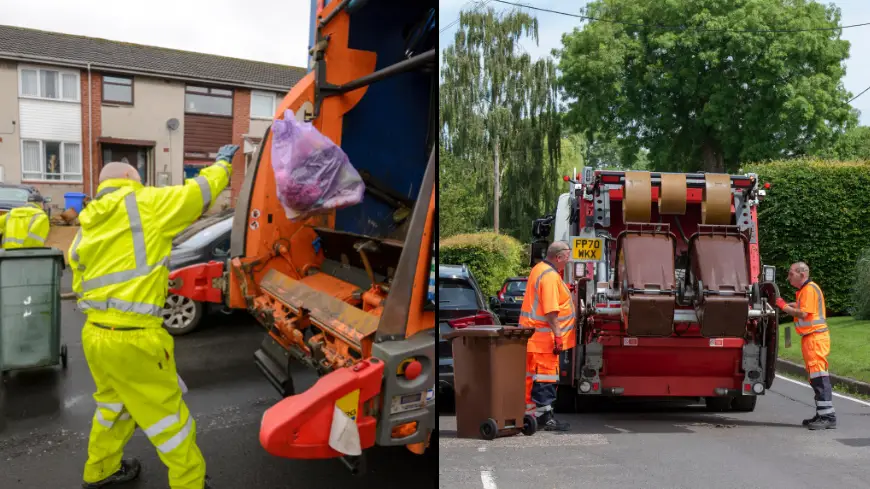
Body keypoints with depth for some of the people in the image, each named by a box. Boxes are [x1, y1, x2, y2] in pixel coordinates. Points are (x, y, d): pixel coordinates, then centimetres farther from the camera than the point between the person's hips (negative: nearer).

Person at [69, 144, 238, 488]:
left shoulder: (86, 226, 13)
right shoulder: (145, 204, -8)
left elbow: (80, 287, 18)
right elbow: (199, 192, -1)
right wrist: (223, 163, 16)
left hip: (94, 334, 8)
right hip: (133, 340, -8)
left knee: (113, 405, 29)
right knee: (168, 418, 6)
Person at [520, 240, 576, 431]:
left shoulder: (540, 268, 12)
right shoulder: (550, 276, -19)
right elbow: (551, 310, -24)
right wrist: (558, 336, -23)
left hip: (533, 333, 10)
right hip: (543, 335, -10)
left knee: (532, 375, 15)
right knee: (546, 376, -4)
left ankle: (529, 411, 23)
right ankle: (544, 417, 1)